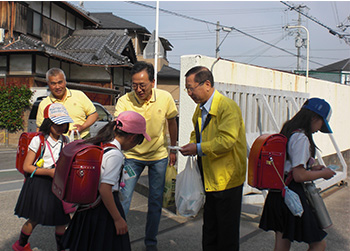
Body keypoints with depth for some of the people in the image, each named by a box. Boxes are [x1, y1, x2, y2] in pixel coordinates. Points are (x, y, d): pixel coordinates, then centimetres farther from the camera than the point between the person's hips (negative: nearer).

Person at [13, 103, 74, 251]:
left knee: (61, 219, 6)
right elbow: (26, 166, -12)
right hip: (39, 184, -4)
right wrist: (49, 172, -21)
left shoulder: (65, 141, 3)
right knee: (34, 219, 6)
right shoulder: (38, 140, -12)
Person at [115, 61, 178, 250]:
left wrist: (173, 149, 10)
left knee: (156, 200, 8)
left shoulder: (165, 98, -13)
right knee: (123, 197, -6)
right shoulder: (124, 101, -18)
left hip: (159, 156, 1)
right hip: (133, 155, -1)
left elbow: (171, 123, 4)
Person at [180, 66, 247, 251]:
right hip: (209, 179, 8)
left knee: (227, 235, 4)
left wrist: (199, 149, -25)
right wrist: (192, 144, 4)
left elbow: (227, 140, -27)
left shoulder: (228, 107, -17)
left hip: (227, 179, -8)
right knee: (209, 229, 18)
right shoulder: (200, 109, 11)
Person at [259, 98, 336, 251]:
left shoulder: (287, 133, 12)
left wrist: (310, 169, 15)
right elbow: (299, 176, -19)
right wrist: (323, 174, -4)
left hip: (276, 194, 10)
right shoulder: (301, 138, -16)